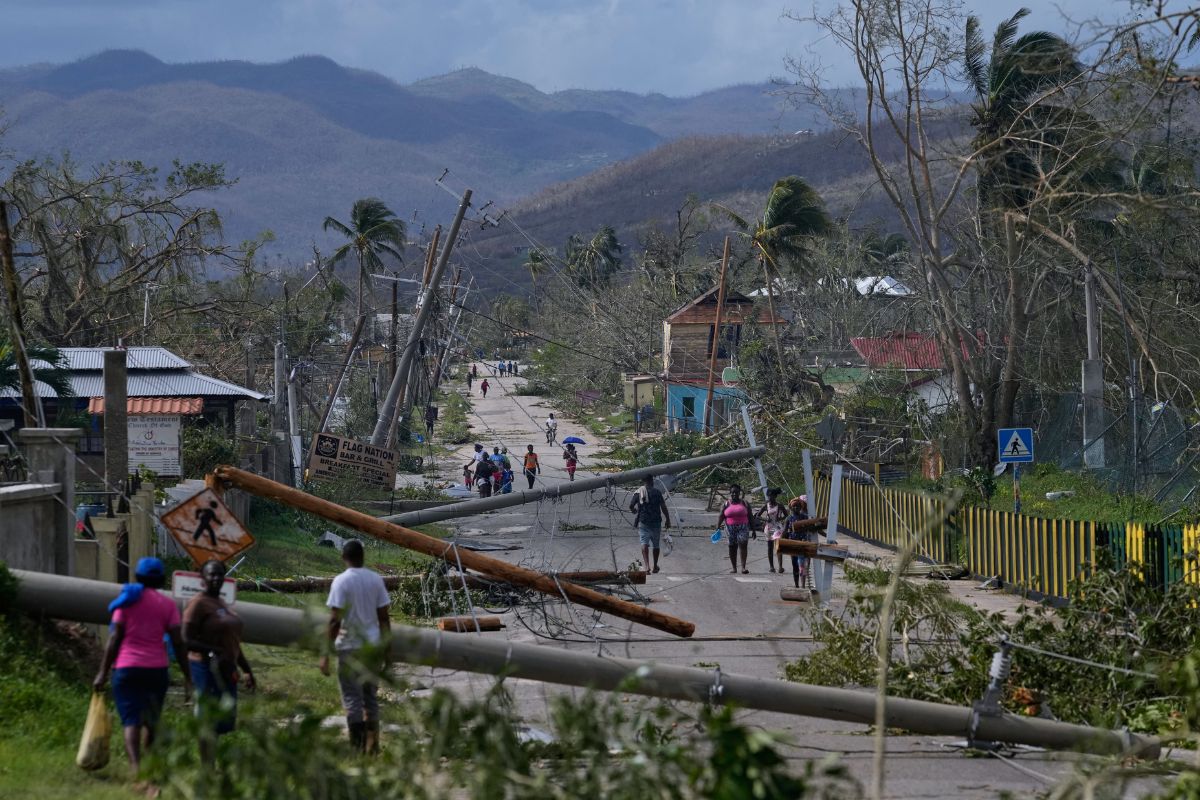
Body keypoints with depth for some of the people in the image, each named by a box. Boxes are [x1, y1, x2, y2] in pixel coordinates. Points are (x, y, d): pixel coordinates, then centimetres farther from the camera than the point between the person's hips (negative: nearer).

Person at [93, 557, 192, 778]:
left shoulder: (128, 599, 3)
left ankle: (136, 767, -25)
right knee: (151, 722, 18)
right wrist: (187, 677, 2)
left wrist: (103, 672, 0)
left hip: (127, 668, -2)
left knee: (131, 722, -7)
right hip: (157, 668, 2)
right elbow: (177, 643, -1)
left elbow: (115, 638, -2)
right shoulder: (168, 604, 5)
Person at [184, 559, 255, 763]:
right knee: (208, 718, -7)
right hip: (207, 668, -9)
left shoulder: (221, 604, 17)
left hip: (225, 670, 9)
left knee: (226, 721, 10)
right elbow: (187, 640, -17)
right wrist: (215, 653, -25)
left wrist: (247, 670, 23)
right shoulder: (198, 604, -10)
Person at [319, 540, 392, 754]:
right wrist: (385, 650, 14)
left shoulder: (341, 581, -9)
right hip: (372, 646, 5)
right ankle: (372, 746, 16)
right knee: (371, 696, 14)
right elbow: (384, 617, 6)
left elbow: (335, 620, -14)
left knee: (352, 698, -1)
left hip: (350, 647, -5)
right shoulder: (376, 579, 5)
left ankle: (357, 747, -7)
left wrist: (326, 653, -11)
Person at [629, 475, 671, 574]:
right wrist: (667, 520, 4)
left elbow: (631, 506, -1)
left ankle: (647, 566, -24)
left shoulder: (638, 493, -1)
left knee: (644, 544, -6)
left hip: (643, 522, -1)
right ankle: (655, 566, 27)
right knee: (656, 545, 15)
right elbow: (663, 507, -4)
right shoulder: (657, 492, -2)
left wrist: (634, 511, 22)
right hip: (656, 522, 1)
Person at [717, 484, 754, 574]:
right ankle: (734, 568, 15)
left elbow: (750, 517, 8)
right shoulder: (726, 505, 8)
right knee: (732, 548, 5)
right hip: (730, 529, 2)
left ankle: (743, 567, -21)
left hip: (743, 528, -2)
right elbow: (721, 517, 3)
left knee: (743, 545, -17)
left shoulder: (744, 503, 7)